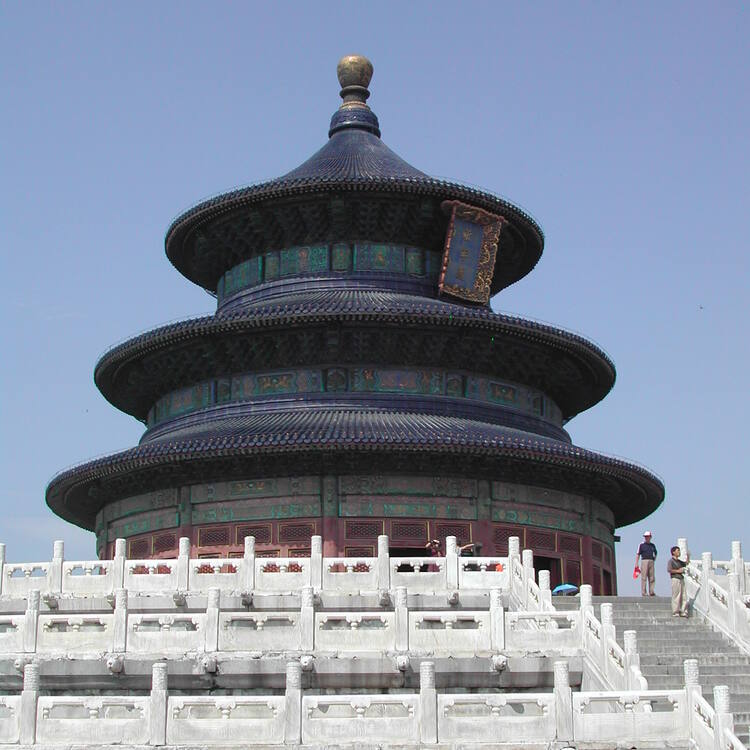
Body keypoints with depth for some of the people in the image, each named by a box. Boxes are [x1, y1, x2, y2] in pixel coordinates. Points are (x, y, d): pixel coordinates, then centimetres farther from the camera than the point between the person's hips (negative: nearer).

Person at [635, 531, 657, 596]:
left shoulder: (653, 545, 15)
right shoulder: (642, 544, 1)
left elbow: (655, 553, 28)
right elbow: (637, 554, -1)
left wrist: (654, 560, 14)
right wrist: (636, 563, -8)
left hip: (651, 562, 5)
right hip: (644, 561, -5)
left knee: (651, 578, 3)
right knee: (644, 578, -6)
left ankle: (651, 592, 6)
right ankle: (643, 593, -6)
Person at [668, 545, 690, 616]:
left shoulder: (679, 561, 19)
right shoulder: (671, 560, -5)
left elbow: (686, 563, 34)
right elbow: (669, 570, -16)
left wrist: (688, 556, 20)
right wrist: (678, 571, -13)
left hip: (681, 579, 8)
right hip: (675, 579, -8)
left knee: (684, 597, 6)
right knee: (676, 596, -8)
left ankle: (683, 612, 10)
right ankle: (675, 612, -5)